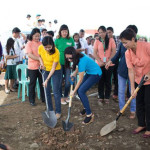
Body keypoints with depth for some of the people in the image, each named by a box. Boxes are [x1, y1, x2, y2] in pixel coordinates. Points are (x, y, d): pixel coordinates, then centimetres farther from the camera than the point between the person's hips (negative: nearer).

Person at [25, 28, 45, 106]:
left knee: (42, 83, 11)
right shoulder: (29, 44, -5)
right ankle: (31, 100, 18)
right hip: (32, 67, -4)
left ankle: (43, 98, 24)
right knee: (32, 84, 7)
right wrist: (40, 59, -24)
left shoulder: (41, 43, 7)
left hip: (42, 66, 4)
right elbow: (30, 55, -15)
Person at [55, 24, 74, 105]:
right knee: (60, 81, 5)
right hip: (59, 63, -2)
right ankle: (60, 97, 18)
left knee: (68, 81, 7)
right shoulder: (57, 40, -3)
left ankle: (66, 96, 26)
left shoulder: (71, 40, 2)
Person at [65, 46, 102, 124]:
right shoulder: (78, 56, -9)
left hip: (95, 74, -8)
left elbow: (80, 79, -23)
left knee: (81, 91, -18)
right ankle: (86, 108, 22)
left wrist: (74, 91, -14)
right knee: (79, 90, 2)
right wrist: (74, 73, -1)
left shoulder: (82, 60, -31)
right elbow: (78, 66, 14)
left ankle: (89, 114, -11)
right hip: (89, 73, 8)